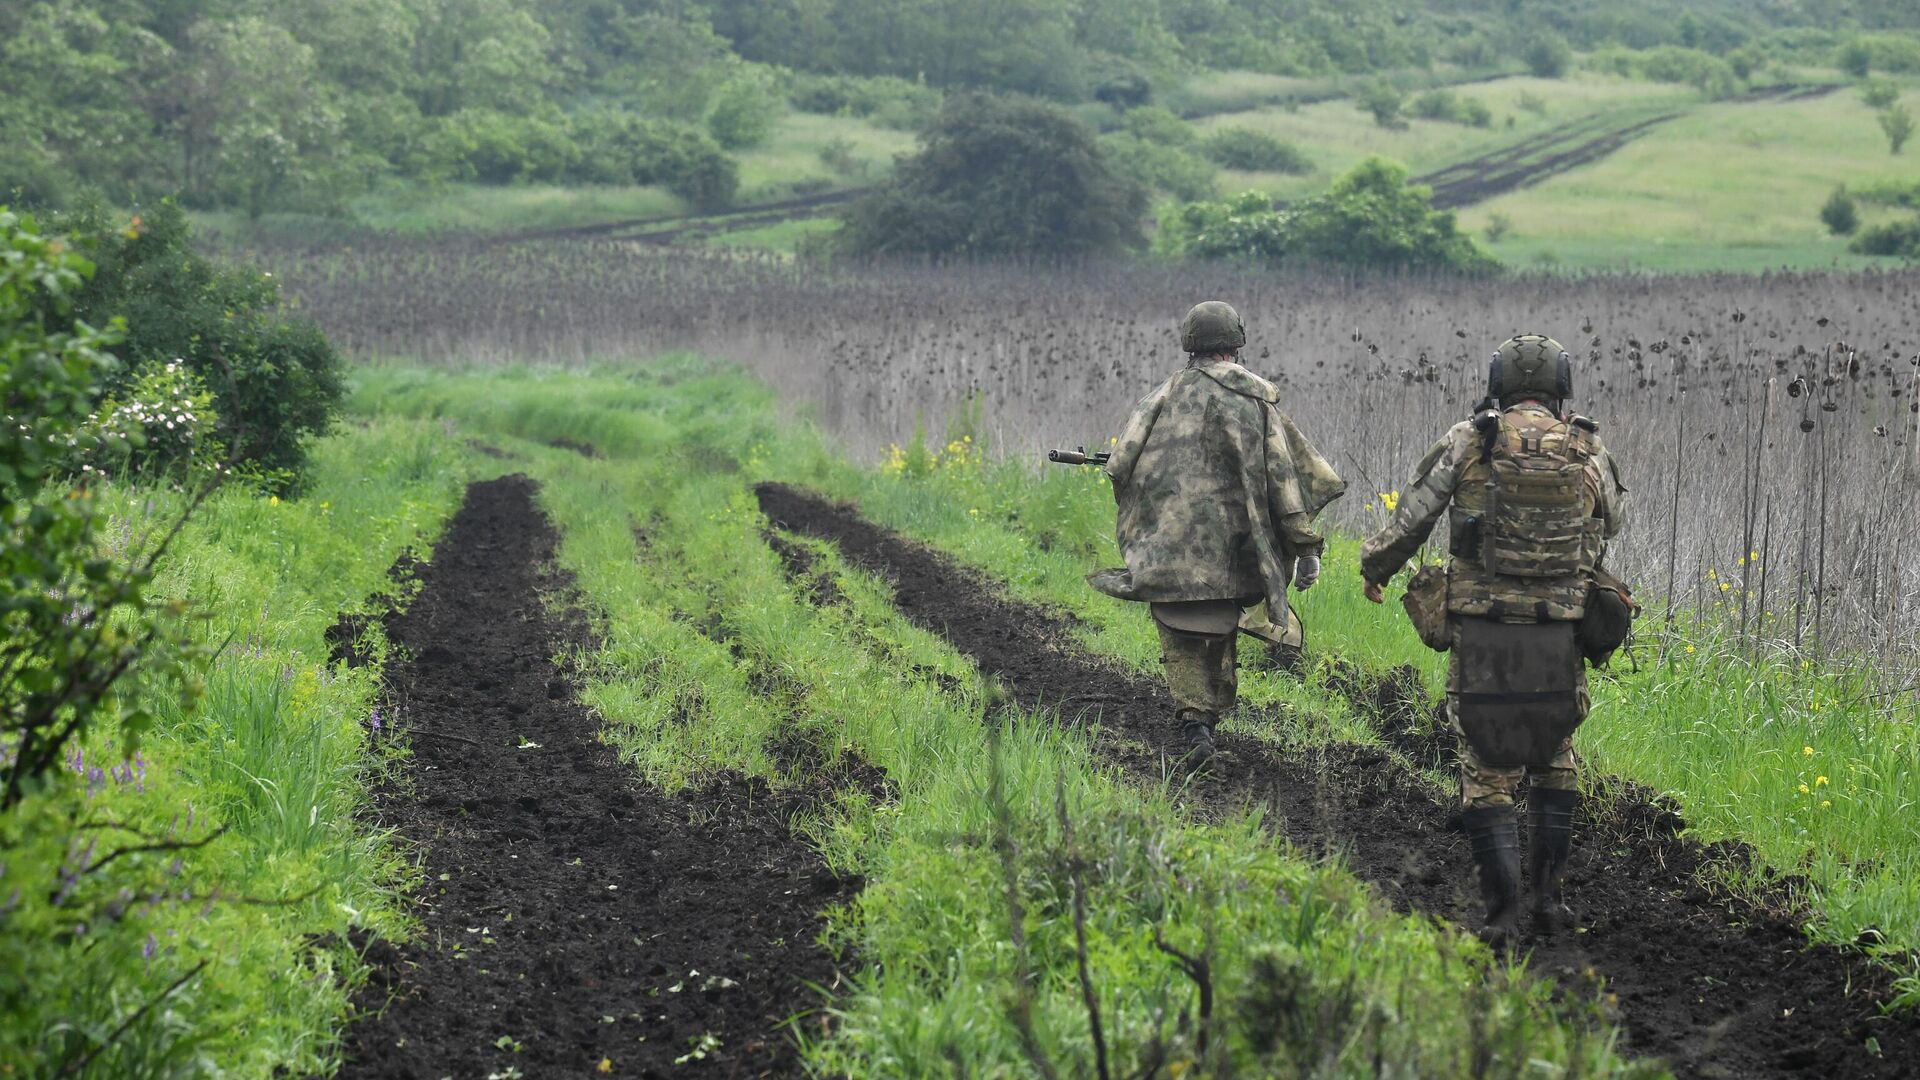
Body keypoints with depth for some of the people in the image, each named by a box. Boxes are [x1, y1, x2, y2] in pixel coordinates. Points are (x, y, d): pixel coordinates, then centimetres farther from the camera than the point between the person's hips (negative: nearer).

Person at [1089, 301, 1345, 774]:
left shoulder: (1170, 392, 2)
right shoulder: (1256, 398, 3)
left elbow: (1122, 463, -1)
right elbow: (1285, 475, -1)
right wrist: (1306, 546, 0)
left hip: (1170, 536, -1)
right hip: (1230, 543, 1)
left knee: (1181, 639, 4)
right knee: (1219, 634, 19)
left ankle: (1194, 725, -12)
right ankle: (1214, 715, 25)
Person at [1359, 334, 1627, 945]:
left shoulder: (1468, 443, -3)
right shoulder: (1588, 452, 3)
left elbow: (1410, 519, 1)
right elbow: (1613, 522, 21)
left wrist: (1374, 568, 19)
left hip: (1481, 634, -2)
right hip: (1559, 637, 2)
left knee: (1488, 771, 6)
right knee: (1554, 763, 20)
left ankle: (1502, 912, -1)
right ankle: (1548, 897, 19)